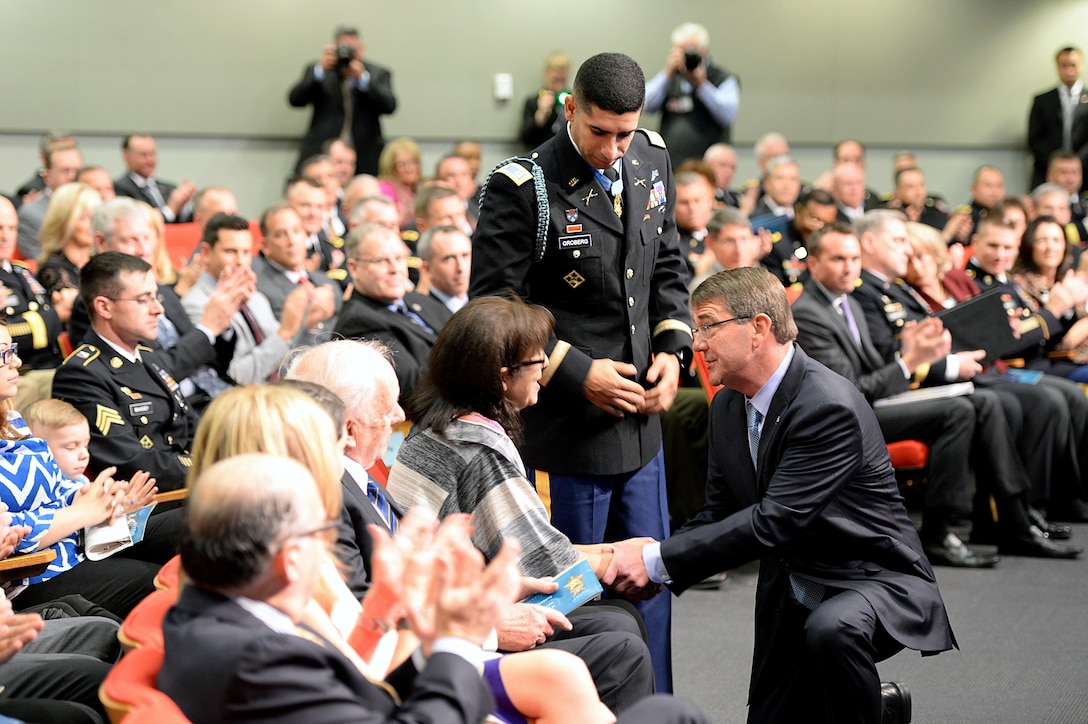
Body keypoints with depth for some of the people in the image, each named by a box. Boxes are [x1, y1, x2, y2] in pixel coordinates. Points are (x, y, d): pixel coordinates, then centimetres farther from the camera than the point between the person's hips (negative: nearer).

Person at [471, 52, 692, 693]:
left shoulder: (652, 161, 4)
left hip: (642, 421, 6)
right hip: (565, 425, -6)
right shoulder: (523, 189, -16)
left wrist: (673, 346, 0)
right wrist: (578, 373, -18)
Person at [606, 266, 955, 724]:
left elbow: (772, 521, -30)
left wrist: (658, 561, -29)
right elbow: (718, 514, 7)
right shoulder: (728, 406, 3)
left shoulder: (829, 407, -25)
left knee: (831, 628, -39)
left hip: (874, 582, -8)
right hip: (791, 596, 8)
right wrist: (643, 562, -13)